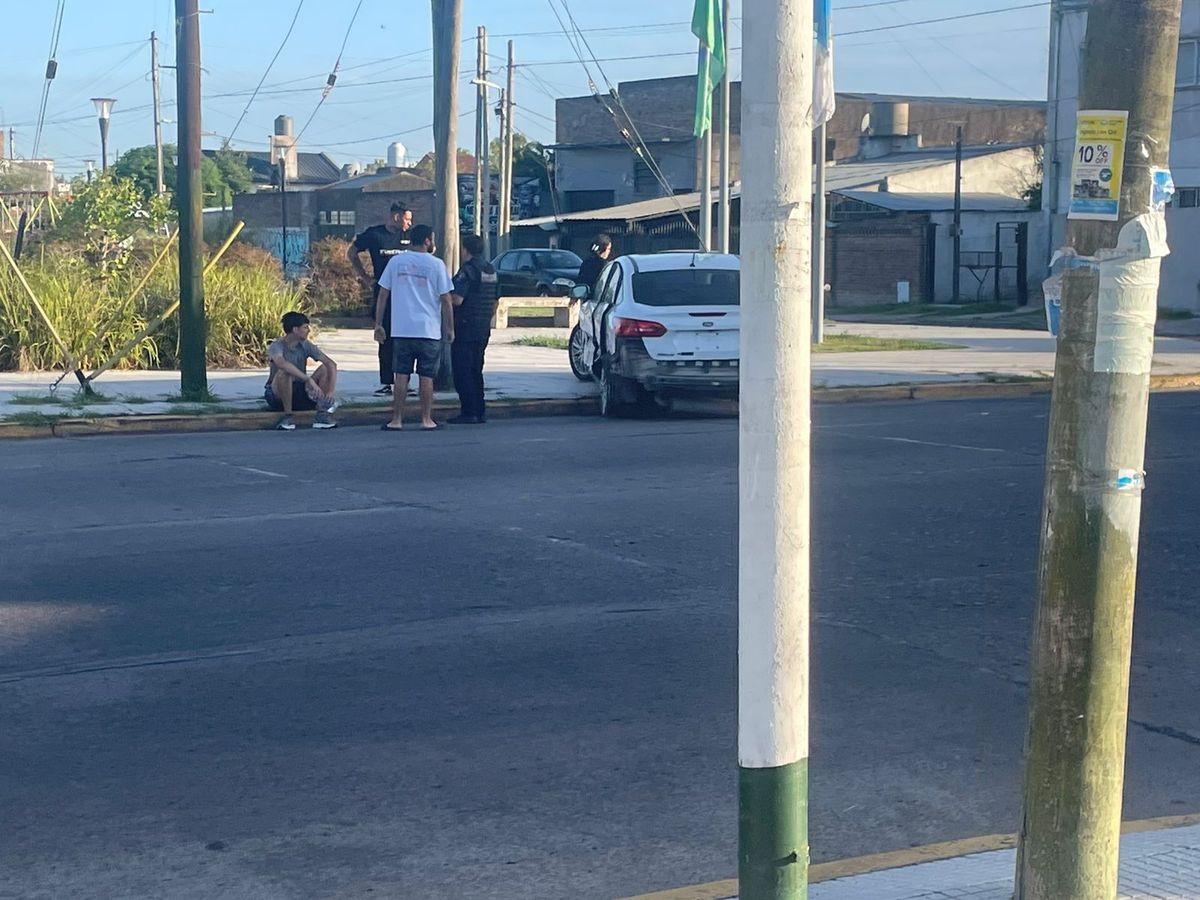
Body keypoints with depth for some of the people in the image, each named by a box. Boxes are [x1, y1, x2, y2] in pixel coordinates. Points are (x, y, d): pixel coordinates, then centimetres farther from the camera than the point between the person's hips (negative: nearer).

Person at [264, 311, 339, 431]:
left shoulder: (306, 346, -3)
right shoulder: (277, 346, -17)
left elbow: (332, 364, -12)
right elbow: (282, 363, -41)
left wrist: (331, 391, -28)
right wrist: (309, 379, -48)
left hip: (300, 392, 5)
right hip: (277, 394, -5)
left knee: (325, 368, -13)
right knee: (284, 372, -36)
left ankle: (322, 414, -18)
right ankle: (287, 416, -23)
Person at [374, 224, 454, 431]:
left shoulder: (395, 262, 4)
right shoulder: (436, 264, -3)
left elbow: (382, 295, 5)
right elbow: (445, 300, -2)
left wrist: (378, 324, 10)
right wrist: (450, 328, 7)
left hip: (401, 330, 2)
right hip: (429, 330, -2)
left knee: (401, 376, 5)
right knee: (426, 377, 4)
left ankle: (396, 420, 4)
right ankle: (426, 420, 6)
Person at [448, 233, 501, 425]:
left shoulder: (468, 270, -14)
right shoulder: (491, 270, 13)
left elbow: (457, 299, -21)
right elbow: (495, 301, 18)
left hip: (465, 328, -8)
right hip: (483, 329, 9)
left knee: (462, 371, -5)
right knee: (476, 371, 15)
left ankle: (469, 413, -8)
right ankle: (480, 412, 15)